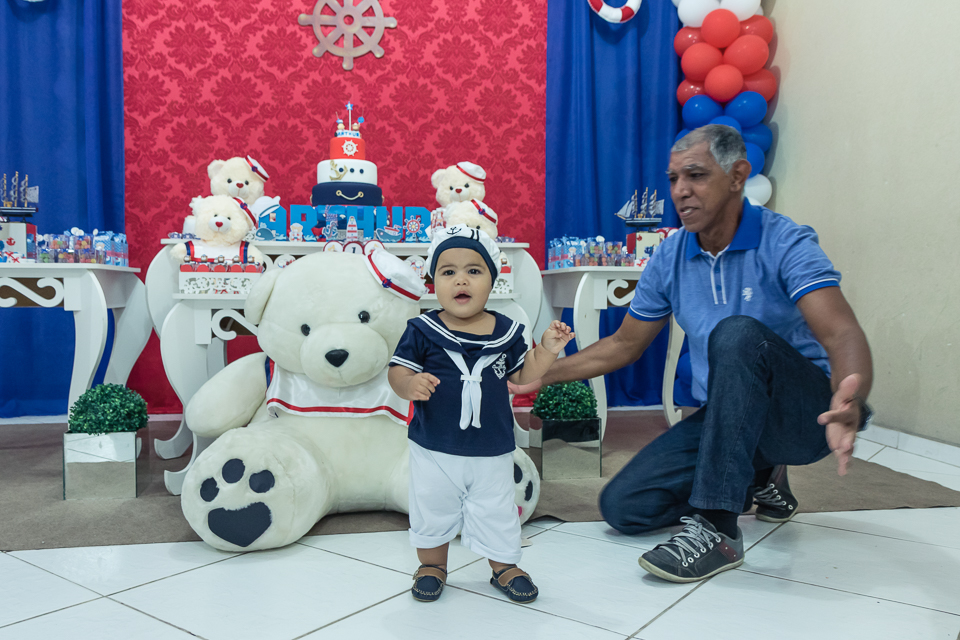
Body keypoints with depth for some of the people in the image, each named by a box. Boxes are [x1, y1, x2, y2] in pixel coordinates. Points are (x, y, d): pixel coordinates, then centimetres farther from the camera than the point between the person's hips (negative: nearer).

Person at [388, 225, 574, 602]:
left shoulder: (507, 332, -2)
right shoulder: (422, 331, -10)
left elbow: (521, 376, 7)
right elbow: (397, 372, -11)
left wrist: (547, 350, -6)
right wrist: (410, 384, -32)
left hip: (493, 451, 1)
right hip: (434, 450, -1)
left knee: (497, 513, 13)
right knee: (432, 511, 15)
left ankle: (504, 566, 37)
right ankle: (432, 565, 39)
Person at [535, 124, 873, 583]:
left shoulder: (785, 244, -15)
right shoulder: (669, 259, 2)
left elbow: (842, 335, -29)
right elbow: (623, 345, 10)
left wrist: (850, 402, -52)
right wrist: (539, 376, 3)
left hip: (803, 413, -5)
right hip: (724, 417, 6)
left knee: (737, 333, -36)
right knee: (622, 506, -9)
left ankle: (717, 529, -28)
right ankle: (760, 475, 14)